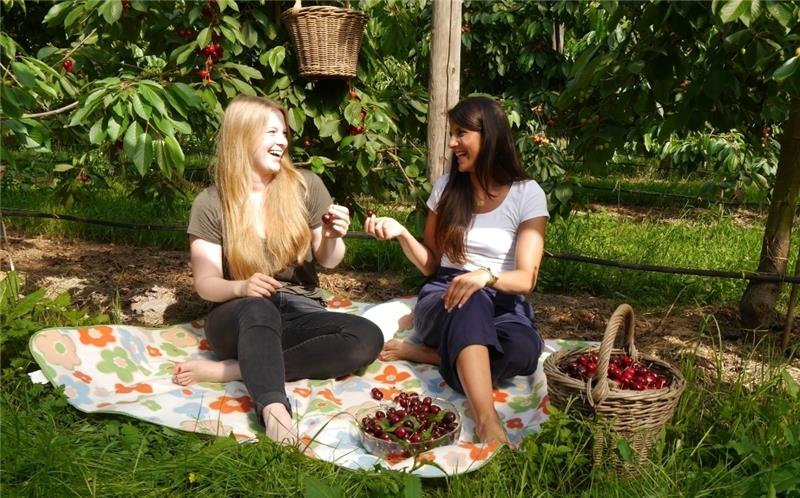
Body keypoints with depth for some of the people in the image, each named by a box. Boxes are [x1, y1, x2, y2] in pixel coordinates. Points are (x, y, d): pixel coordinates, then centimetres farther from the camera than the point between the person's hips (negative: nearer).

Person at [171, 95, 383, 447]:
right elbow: (205, 283, -3)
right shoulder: (211, 203, -2)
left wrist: (333, 239, -16)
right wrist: (241, 288, -26)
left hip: (300, 313, 3)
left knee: (367, 338, -27)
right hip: (239, 319, -2)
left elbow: (327, 261, 8)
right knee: (258, 309, -38)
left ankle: (230, 370, -27)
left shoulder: (305, 185, 2)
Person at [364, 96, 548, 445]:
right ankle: (487, 422, -47)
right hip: (443, 299, 1)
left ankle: (423, 351, -20)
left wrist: (487, 276, -32)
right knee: (469, 303, -38)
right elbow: (430, 266, 9)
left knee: (524, 349, -36)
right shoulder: (446, 187, 6)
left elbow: (526, 279, -11)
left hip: (501, 304, -1)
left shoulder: (527, 194, -4)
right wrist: (401, 234, -9)